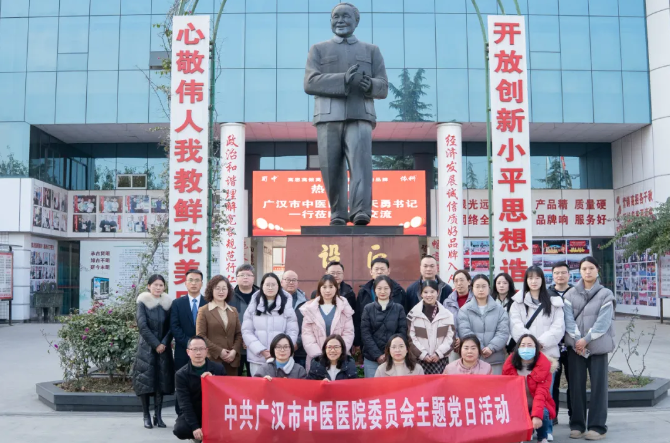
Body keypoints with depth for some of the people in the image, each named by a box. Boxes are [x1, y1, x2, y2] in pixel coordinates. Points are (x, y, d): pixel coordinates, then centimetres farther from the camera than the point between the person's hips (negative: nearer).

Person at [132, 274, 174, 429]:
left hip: (164, 348, 3)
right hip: (146, 348, -3)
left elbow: (171, 327, 5)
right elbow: (142, 326, -10)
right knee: (145, 381, -3)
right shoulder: (143, 303, -2)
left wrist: (164, 343, -9)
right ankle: (146, 416, 4)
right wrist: (156, 344, -13)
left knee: (161, 381, 2)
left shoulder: (168, 304, 6)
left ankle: (158, 415, 9)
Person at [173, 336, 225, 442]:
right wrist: (195, 427, -23)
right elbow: (185, 403, -12)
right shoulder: (181, 374, -6)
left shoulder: (218, 368, -4)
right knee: (179, 430, -29)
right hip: (193, 413, 0)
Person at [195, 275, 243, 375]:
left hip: (232, 360, 4)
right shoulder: (203, 311, 1)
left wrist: (234, 350, -6)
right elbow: (200, 336, -5)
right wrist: (219, 351, -11)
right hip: (212, 360, -4)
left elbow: (239, 334, 12)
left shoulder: (233, 311, 15)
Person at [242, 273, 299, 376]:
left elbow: (292, 333, 2)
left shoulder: (287, 306, 3)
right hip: (257, 358, 1)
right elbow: (246, 332, 2)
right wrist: (261, 350, -9)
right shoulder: (253, 306, 6)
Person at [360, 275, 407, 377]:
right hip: (371, 359, 0)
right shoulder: (368, 308, 4)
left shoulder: (399, 308, 4)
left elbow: (402, 333, 2)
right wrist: (377, 355, -9)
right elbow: (365, 334, -1)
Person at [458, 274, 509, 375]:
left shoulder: (500, 309, 9)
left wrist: (491, 347, -15)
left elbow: (503, 332, 0)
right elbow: (465, 332, -6)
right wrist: (480, 349, -15)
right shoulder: (465, 310, 5)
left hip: (495, 359, 1)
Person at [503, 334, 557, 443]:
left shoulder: (544, 365, -15)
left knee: (542, 414, -34)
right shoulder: (510, 365, -8)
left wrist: (537, 414, -41)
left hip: (538, 405, -1)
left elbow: (541, 392, -26)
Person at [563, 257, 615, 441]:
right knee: (576, 385, 4)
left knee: (598, 385, 0)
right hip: (575, 346, 2)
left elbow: (603, 322, -7)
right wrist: (577, 339, -13)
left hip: (598, 346, -2)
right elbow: (568, 319, -1)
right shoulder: (570, 294, 8)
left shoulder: (605, 294, 2)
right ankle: (577, 424, 12)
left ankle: (597, 426, 6)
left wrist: (586, 339, -14)